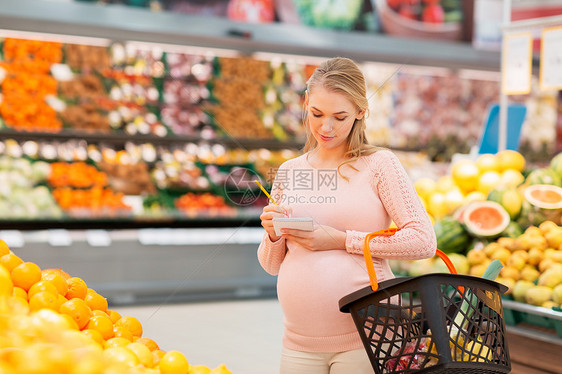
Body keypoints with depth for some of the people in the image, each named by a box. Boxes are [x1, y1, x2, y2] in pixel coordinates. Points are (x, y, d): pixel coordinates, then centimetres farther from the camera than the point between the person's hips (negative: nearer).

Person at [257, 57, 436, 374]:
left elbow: (423, 242, -10)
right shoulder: (289, 171, 11)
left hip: (364, 337, -4)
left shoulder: (379, 164, -1)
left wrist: (340, 240, -12)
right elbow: (273, 265, 16)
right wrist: (273, 234, -6)